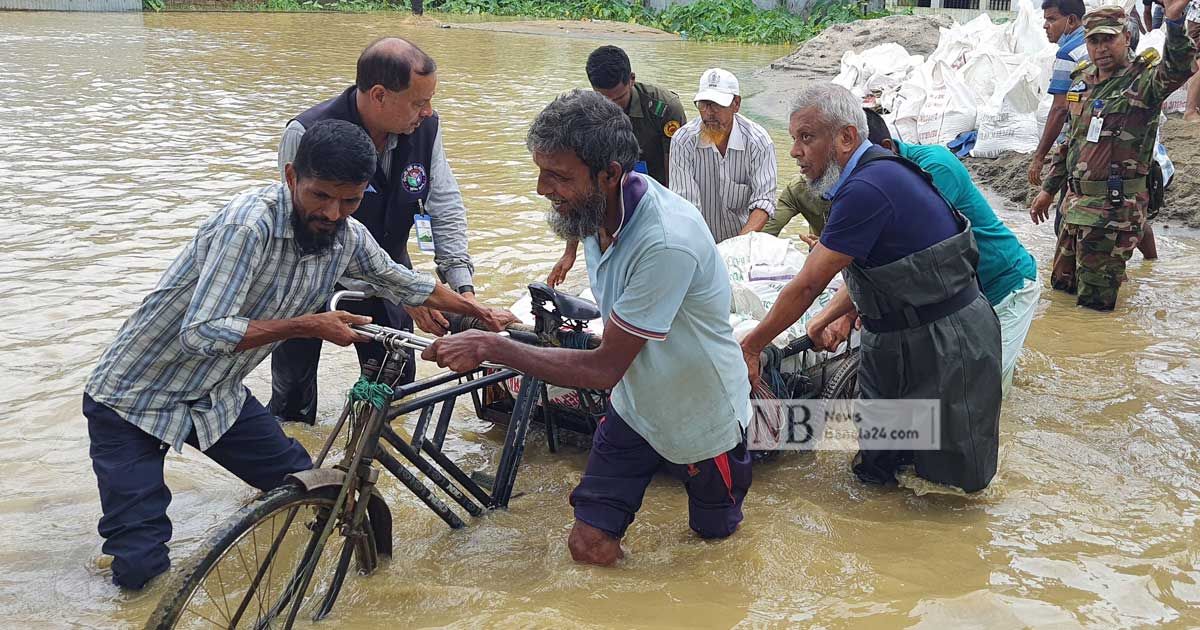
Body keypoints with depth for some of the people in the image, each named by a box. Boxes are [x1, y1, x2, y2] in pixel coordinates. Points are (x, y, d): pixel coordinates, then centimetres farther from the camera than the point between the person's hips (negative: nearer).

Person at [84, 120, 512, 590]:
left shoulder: (348, 238, -8)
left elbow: (403, 281, 11)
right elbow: (200, 334, -35)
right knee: (138, 568, -11)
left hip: (216, 394, 6)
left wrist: (477, 311, 16)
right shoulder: (250, 223, -32)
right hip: (135, 397, -6)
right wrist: (307, 326, -32)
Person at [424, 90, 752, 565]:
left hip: (702, 417, -6)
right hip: (634, 404, 6)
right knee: (589, 547, 3)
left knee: (714, 536, 16)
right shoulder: (598, 208, -12)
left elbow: (605, 368, -32)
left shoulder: (667, 241, -39)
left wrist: (492, 348, -30)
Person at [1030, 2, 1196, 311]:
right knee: (1062, 284, 20)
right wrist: (1048, 189, 20)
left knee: (1093, 303, -1)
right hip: (1076, 202, 8)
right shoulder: (1083, 81, 10)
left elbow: (1176, 70, -37)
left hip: (1114, 208, -8)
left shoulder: (1143, 80, -12)